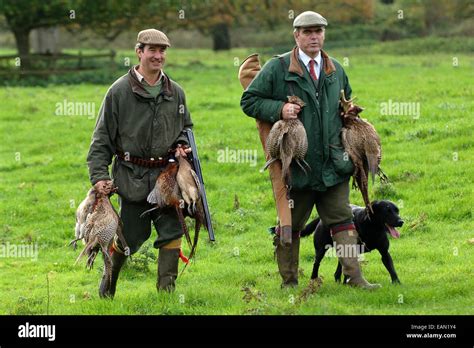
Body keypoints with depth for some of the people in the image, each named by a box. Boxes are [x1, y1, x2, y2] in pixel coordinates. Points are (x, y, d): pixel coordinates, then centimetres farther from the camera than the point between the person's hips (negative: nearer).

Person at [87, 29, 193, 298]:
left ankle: (166, 290, 4)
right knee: (130, 237, 4)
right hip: (132, 178, -3)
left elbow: (186, 127, 25)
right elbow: (102, 138, -2)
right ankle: (108, 284, 27)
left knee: (172, 233, -4)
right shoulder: (120, 91, -4)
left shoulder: (175, 92, 9)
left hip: (166, 177, 3)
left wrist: (181, 144, 2)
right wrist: (99, 175, -9)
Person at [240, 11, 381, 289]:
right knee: (290, 225, 6)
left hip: (333, 164, 4)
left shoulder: (336, 70, 13)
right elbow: (249, 101, -2)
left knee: (342, 220, 0)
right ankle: (289, 282, 15)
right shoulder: (278, 68, -3)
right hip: (297, 165, -4)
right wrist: (279, 109, -16)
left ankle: (355, 277, -1)